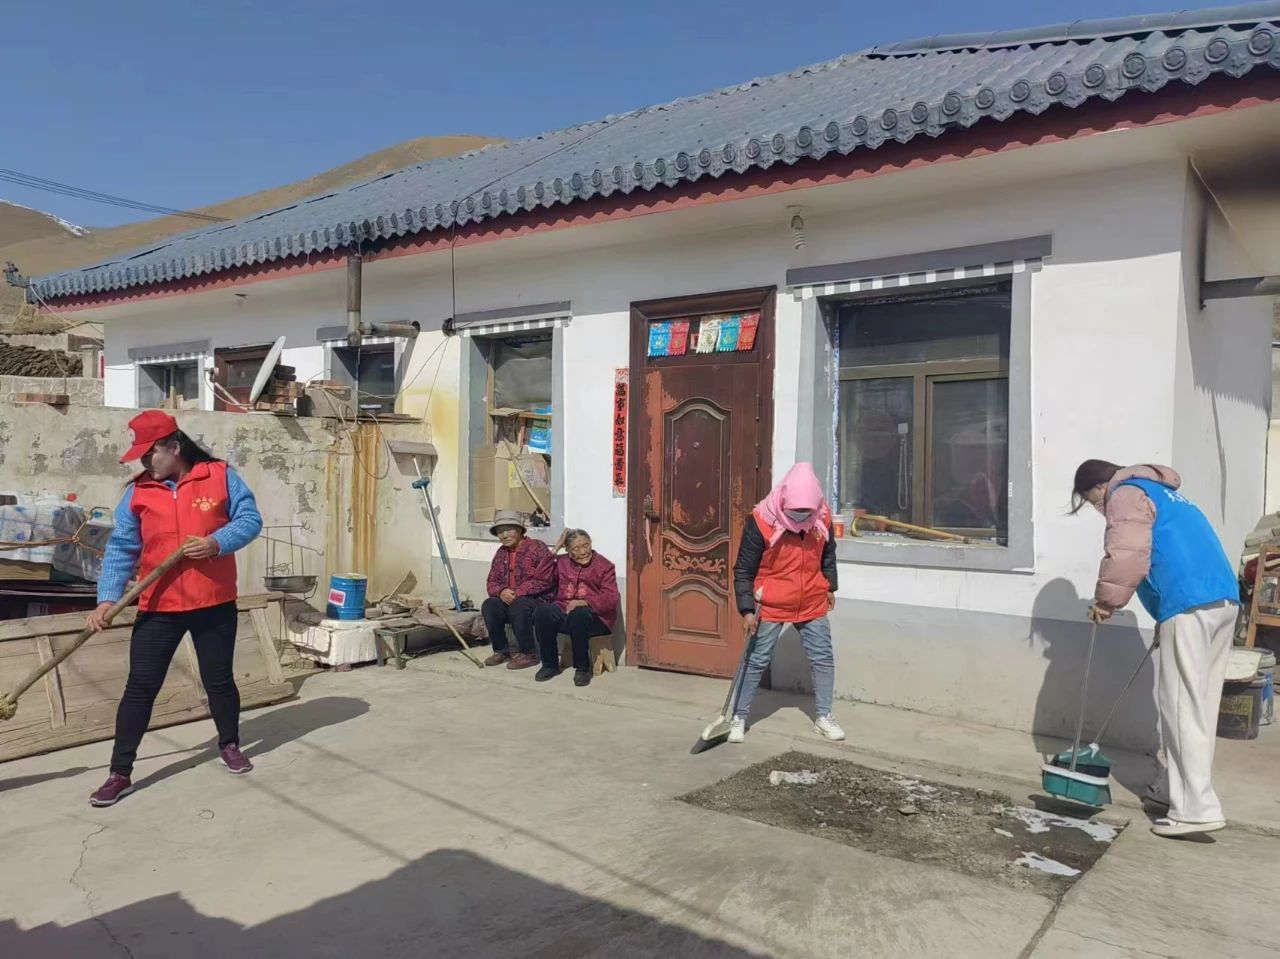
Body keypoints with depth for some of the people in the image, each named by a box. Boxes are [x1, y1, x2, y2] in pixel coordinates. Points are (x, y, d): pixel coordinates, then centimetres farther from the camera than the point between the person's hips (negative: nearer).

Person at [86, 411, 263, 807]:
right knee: (140, 687, 1)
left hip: (215, 603, -1)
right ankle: (120, 773, 11)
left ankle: (229, 744, 35)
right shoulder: (137, 492, 1)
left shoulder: (220, 476, -4)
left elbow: (250, 519, -6)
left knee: (219, 681, 12)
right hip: (158, 607, 2)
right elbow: (121, 549, -1)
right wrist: (108, 598, -12)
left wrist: (217, 543, -23)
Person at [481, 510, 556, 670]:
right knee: (488, 605, -20)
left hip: (539, 601, -6)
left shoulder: (538, 548, -10)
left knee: (518, 606, -36)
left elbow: (542, 581, -19)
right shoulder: (501, 553, 12)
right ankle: (501, 651, -5)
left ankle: (528, 654, -19)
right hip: (508, 601, 6)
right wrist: (501, 591, -16)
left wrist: (516, 593, -24)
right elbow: (492, 582, 9)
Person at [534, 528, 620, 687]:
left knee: (577, 615, -38)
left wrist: (583, 603, -26)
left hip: (595, 617, -4)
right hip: (564, 610, 4)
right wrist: (554, 550, -1)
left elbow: (611, 598, -11)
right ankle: (550, 664, -11)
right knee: (543, 612, -26)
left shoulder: (604, 566, 0)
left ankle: (582, 668, -20)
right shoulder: (562, 562, 13)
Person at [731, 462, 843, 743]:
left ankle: (823, 717, 25)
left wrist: (830, 586, 17)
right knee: (757, 661, 3)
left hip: (812, 604, 4)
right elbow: (743, 570, -16)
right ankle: (738, 718, 16)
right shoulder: (761, 522, -23)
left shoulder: (822, 518, -10)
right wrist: (747, 609, -19)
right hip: (771, 607, -4)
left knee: (823, 659, 9)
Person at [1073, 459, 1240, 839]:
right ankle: (1175, 787, 23)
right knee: (1200, 704, 14)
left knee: (1182, 706, -6)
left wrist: (1106, 600, -3)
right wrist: (1164, 623, 29)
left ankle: (1196, 808, -6)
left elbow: (1127, 554, -16)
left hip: (1190, 605, -10)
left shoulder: (1126, 495, 1)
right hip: (1224, 599, 10)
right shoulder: (1161, 492, 30)